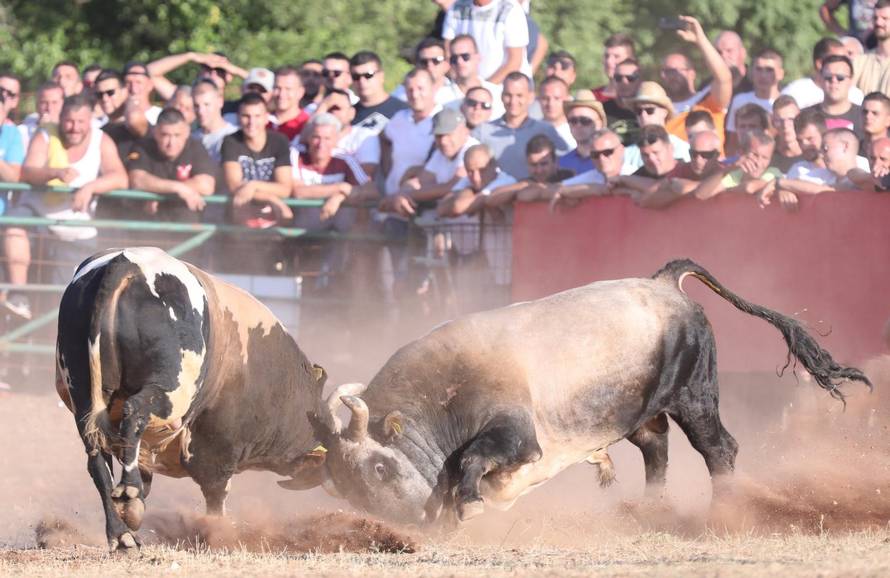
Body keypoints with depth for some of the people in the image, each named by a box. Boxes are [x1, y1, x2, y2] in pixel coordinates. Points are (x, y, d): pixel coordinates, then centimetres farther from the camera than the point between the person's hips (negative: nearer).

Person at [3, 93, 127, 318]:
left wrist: (90, 187, -38)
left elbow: (120, 178, -19)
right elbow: (26, 173, -22)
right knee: (15, 221, -33)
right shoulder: (45, 138, -6)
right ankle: (17, 295, -34)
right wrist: (57, 173, -43)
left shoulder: (101, 142, -5)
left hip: (77, 233, 1)